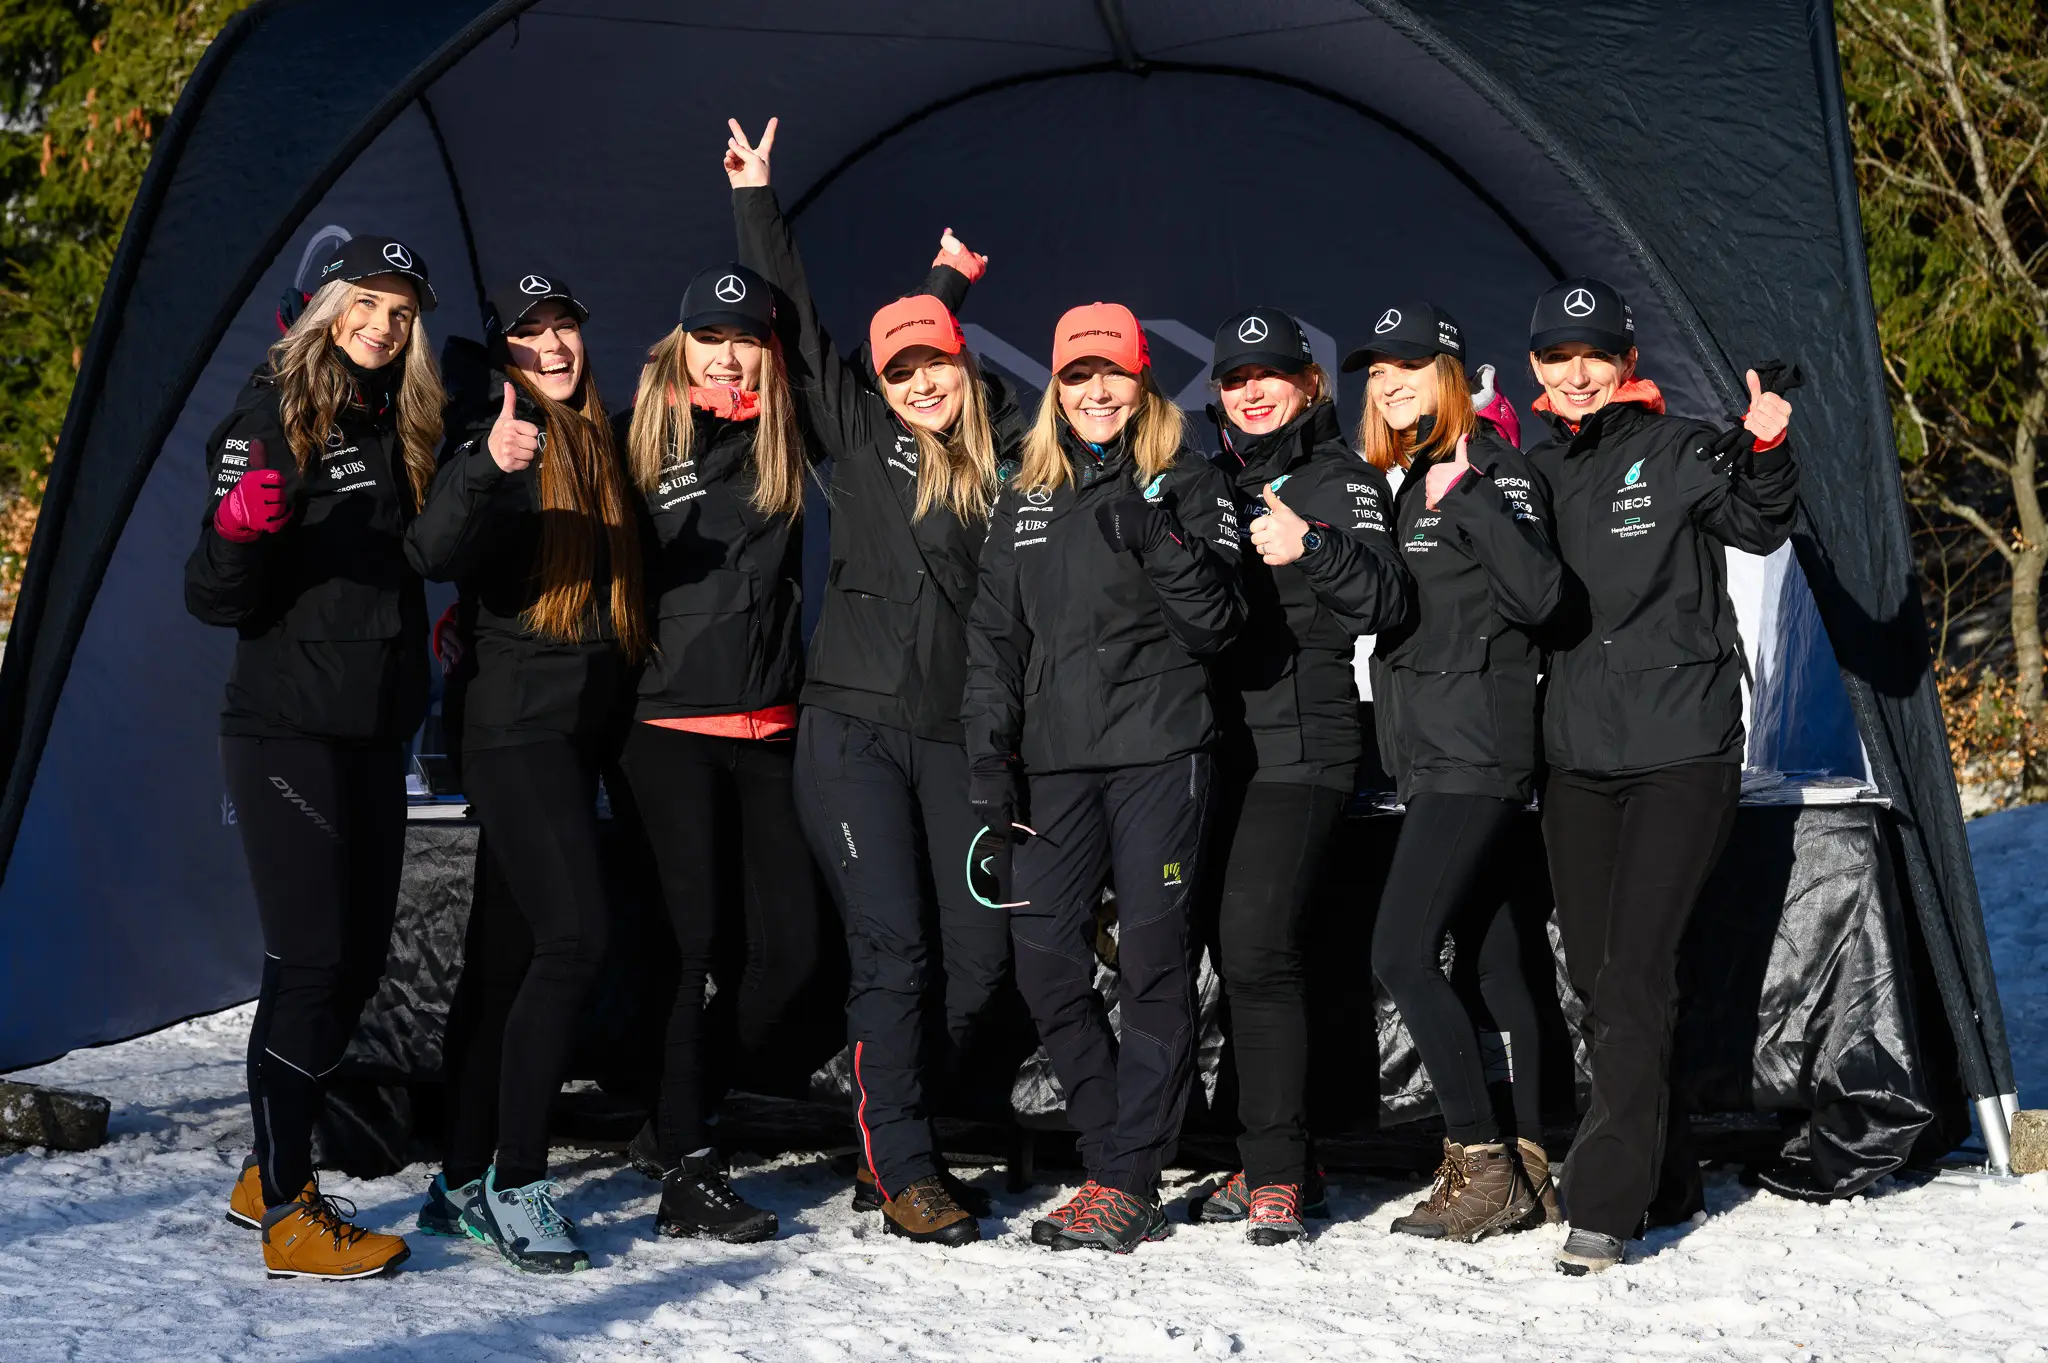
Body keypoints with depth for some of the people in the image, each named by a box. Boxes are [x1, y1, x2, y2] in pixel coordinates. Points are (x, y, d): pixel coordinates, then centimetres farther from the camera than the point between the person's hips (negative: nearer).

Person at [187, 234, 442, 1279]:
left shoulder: (398, 428, 13)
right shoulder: (272, 417, -8)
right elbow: (217, 599, -12)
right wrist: (240, 526, -31)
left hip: (375, 735, 8)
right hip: (288, 734, -8)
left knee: (358, 962, 10)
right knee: (311, 965, -8)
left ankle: (269, 1175, 24)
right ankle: (289, 1214, 1)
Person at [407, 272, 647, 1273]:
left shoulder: (595, 441, 17)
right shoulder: (490, 432, -6)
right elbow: (436, 556, -24)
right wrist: (484, 469, -40)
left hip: (579, 724, 8)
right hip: (515, 722, -8)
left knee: (508, 949, 9)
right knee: (574, 931, -18)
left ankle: (462, 1184, 15)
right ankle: (515, 1186, -10)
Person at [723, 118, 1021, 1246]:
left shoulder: (1009, 460, 9)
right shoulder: (857, 435, 7)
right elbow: (793, 322, 11)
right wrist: (753, 195, 17)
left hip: (960, 738, 3)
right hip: (855, 729, -2)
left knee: (980, 957, 1)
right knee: (894, 951, -7)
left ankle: (894, 1139, 19)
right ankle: (902, 1170, 2)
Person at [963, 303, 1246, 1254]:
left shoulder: (1186, 483, 5)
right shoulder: (1026, 498, 17)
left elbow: (1215, 624, -4)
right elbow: (994, 635, 15)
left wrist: (1160, 539, -19)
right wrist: (989, 759, 6)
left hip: (1159, 754, -4)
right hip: (1054, 758, 4)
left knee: (1152, 961, -5)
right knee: (1046, 965, -2)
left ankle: (1126, 1182, 0)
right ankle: (1118, 1158, 11)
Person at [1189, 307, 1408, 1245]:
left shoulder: (1343, 480, 0)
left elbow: (1384, 600, -14)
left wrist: (1312, 548, -27)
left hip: (1298, 748, -6)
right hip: (1214, 742, 6)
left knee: (1257, 948, -15)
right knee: (1239, 955, 8)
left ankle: (1277, 1170, -9)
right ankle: (1276, 1162, 16)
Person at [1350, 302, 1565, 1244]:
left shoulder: (1493, 469, -9)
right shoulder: (1404, 482, 18)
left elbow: (1538, 594, -21)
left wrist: (1468, 499, -24)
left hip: (1477, 753, -9)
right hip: (1434, 755, 9)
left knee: (1401, 953, -13)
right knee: (1493, 959, 9)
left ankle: (1482, 1164, -7)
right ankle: (1529, 1165, 14)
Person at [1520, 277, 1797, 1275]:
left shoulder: (1674, 452, -1)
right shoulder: (1531, 472, 12)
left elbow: (1757, 528, -12)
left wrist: (1764, 454, -29)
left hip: (1681, 752, -5)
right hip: (1577, 759, 5)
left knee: (1631, 972, -12)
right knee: (1593, 972, 8)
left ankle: (1605, 1202, -10)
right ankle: (1665, 1178, 22)